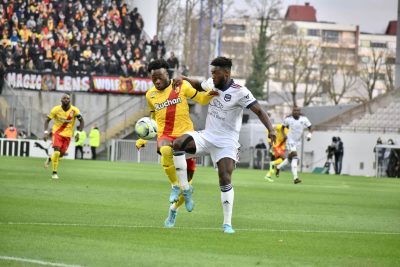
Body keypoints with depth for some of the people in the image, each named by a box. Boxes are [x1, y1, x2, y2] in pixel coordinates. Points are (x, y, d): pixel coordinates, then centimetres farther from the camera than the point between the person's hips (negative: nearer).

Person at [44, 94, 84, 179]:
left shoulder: (74, 110, -10)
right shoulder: (56, 109, -11)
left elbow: (82, 122, -3)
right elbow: (47, 120, -1)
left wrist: (78, 133, -17)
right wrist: (46, 132, -13)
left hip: (67, 134, 2)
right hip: (57, 133, -2)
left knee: (61, 154, 6)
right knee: (56, 152, -19)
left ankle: (50, 159, 40)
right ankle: (54, 173, -9)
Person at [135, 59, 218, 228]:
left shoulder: (181, 86, 3)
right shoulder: (150, 95, 11)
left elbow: (201, 99, 9)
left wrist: (211, 93, -12)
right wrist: (144, 139, 16)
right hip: (165, 136, 0)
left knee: (187, 177, 1)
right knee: (166, 151, -39)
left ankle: (173, 209, 25)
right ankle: (175, 186, -21)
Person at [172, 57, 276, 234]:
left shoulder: (239, 92, -16)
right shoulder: (211, 84, 2)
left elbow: (259, 111, -20)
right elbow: (199, 85, 26)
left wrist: (270, 129, -37)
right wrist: (185, 80, 5)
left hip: (226, 143, -5)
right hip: (206, 136, 5)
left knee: (225, 179, -15)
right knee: (178, 143, -20)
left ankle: (227, 223, -6)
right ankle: (184, 188, -11)